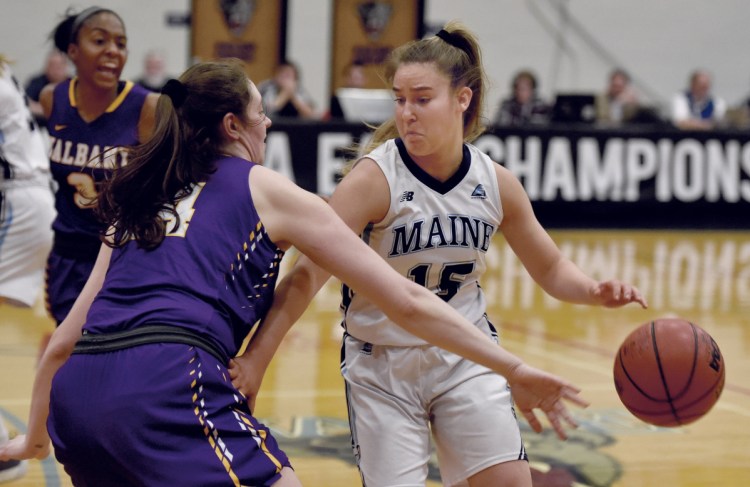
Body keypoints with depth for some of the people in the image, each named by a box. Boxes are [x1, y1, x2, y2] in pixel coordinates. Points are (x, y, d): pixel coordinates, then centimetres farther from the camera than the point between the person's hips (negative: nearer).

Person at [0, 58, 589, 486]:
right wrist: (515, 369, 15)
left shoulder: (138, 203, 28)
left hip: (77, 394, 7)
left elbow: (65, 340, 30)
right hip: (169, 382, -7)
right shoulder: (268, 191, 14)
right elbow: (408, 303, 12)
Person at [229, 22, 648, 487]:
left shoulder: (496, 182, -5)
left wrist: (596, 291, -13)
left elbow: (552, 269, 8)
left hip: (466, 357, 3)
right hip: (382, 364, -3)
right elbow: (307, 276, -25)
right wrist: (256, 358, -34)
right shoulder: (375, 179, -19)